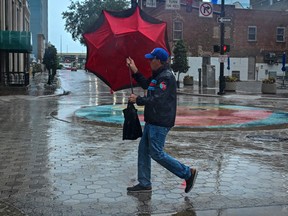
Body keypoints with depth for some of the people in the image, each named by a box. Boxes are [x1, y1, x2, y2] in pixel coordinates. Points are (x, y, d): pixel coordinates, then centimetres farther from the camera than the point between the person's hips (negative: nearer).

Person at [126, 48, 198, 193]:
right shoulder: (157, 75, 15)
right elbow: (145, 85, 27)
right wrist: (134, 71, 19)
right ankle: (144, 184, 19)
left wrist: (138, 100, -11)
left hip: (160, 123, -10)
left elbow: (157, 99, -23)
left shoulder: (166, 77, -18)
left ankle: (188, 173, 3)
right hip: (152, 121, 11)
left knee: (156, 153, -7)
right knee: (143, 150, 11)